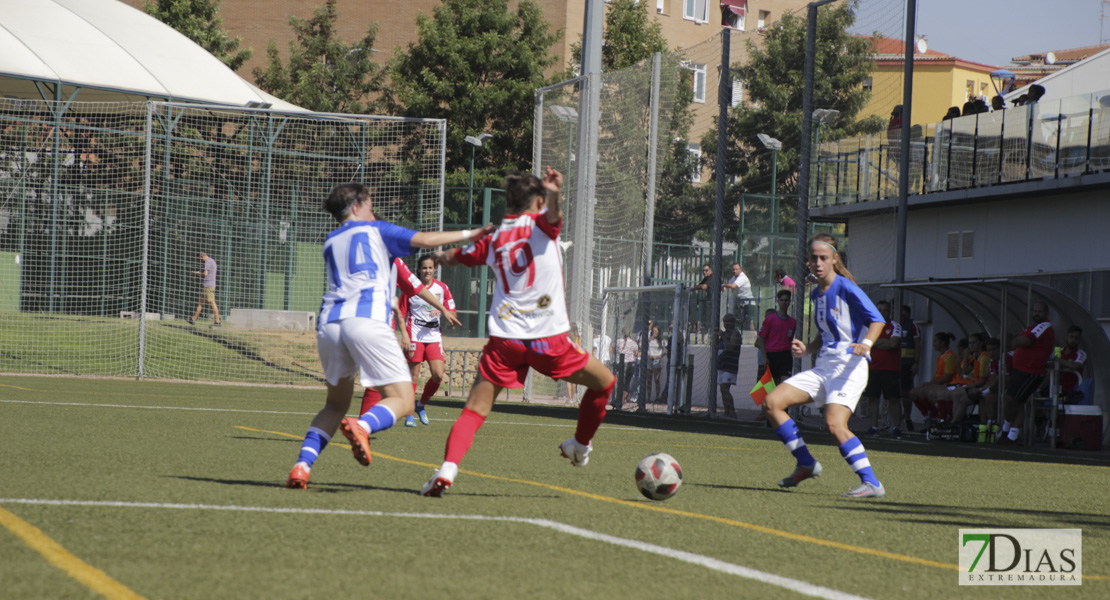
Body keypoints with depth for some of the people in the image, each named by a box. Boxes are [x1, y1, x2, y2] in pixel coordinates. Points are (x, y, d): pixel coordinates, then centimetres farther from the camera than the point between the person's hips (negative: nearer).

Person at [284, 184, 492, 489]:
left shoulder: (329, 243, 29)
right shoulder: (376, 230, 18)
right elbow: (425, 240, 9)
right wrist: (470, 234, 16)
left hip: (329, 323, 5)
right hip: (366, 320, -5)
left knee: (336, 404, 20)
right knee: (401, 400, -3)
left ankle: (302, 465, 0)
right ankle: (362, 426, -35)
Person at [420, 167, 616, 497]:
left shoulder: (493, 238, 14)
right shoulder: (540, 226, 3)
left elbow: (457, 257, 32)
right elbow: (553, 215, -23)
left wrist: (442, 257, 56)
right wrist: (553, 194, -45)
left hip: (503, 338, 3)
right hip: (548, 338, -3)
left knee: (474, 411, 1)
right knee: (604, 382, 19)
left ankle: (448, 467, -22)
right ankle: (580, 445, 33)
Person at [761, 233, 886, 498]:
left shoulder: (846, 288, -9)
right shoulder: (816, 294, 15)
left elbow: (877, 320, -13)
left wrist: (866, 343, -31)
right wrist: (806, 349, 7)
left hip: (849, 366, -8)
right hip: (823, 366, 8)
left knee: (834, 423, -27)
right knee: (772, 403, -3)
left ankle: (871, 483, -22)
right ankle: (806, 464, 5)